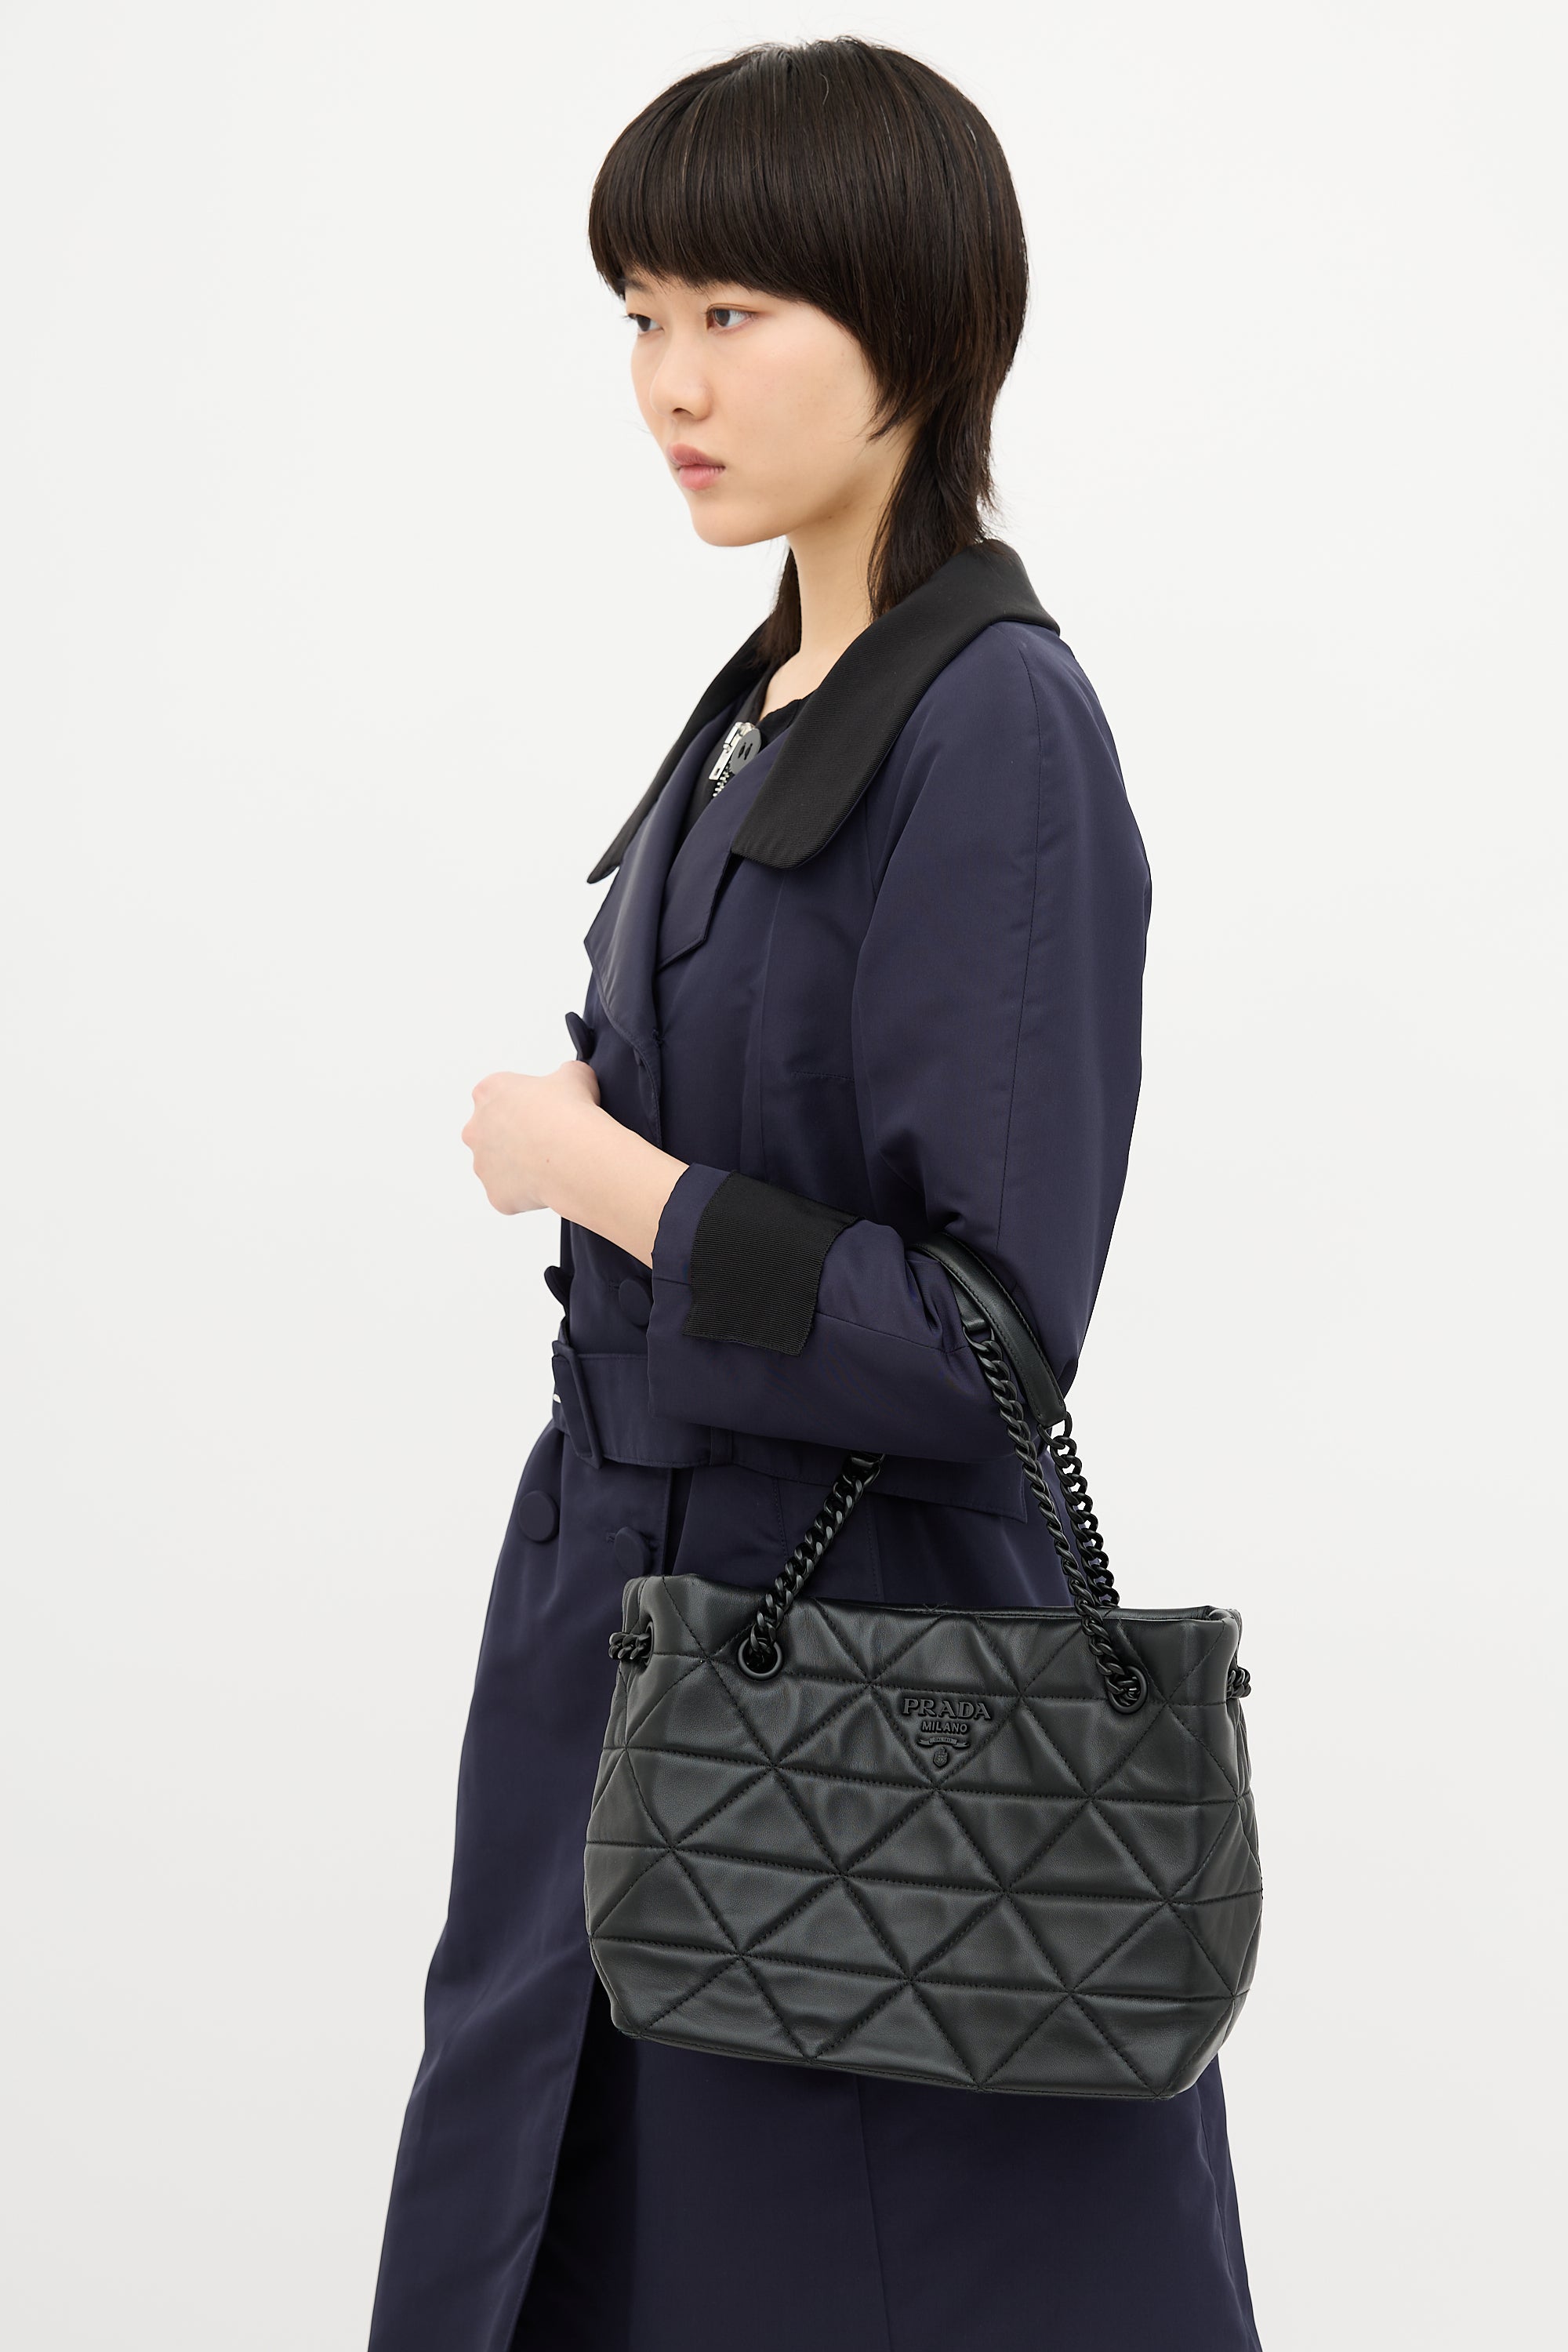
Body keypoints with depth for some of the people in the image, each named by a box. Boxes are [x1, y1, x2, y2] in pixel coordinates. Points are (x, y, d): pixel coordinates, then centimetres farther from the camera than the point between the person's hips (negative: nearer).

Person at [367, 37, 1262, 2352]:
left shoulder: (995, 731, -18)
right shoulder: (762, 706, 9)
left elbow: (977, 1339, -22)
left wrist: (599, 1168, -14)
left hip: (861, 1704, -9)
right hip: (648, 1638, 9)